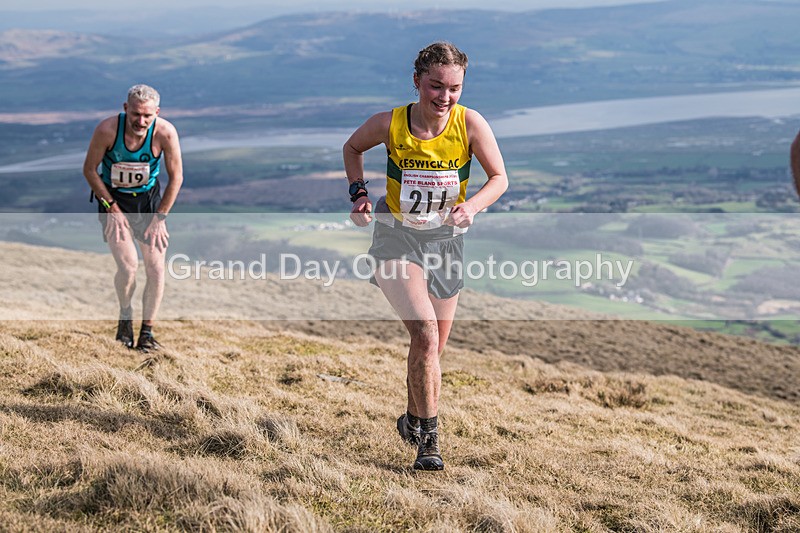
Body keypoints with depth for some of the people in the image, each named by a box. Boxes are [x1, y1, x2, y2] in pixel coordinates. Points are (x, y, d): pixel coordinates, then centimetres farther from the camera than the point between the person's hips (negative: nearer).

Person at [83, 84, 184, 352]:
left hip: (149, 199, 2)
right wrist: (111, 207, -11)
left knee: (156, 269, -5)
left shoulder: (165, 133, -22)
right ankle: (125, 317, 13)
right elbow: (89, 169, -9)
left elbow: (176, 177, -9)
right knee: (128, 266, -17)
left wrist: (159, 218, -9)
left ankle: (147, 333, 10)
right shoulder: (107, 129, -24)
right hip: (113, 199, -2)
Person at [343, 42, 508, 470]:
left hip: (445, 238, 3)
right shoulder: (390, 124, -15)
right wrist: (358, 192, -5)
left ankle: (413, 421, 38)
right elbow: (352, 148, 7)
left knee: (433, 347, 12)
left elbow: (499, 178, -6)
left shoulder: (470, 124, -14)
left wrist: (472, 206, -24)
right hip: (396, 235, -2)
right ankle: (429, 439, -11)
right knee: (425, 334, -21)